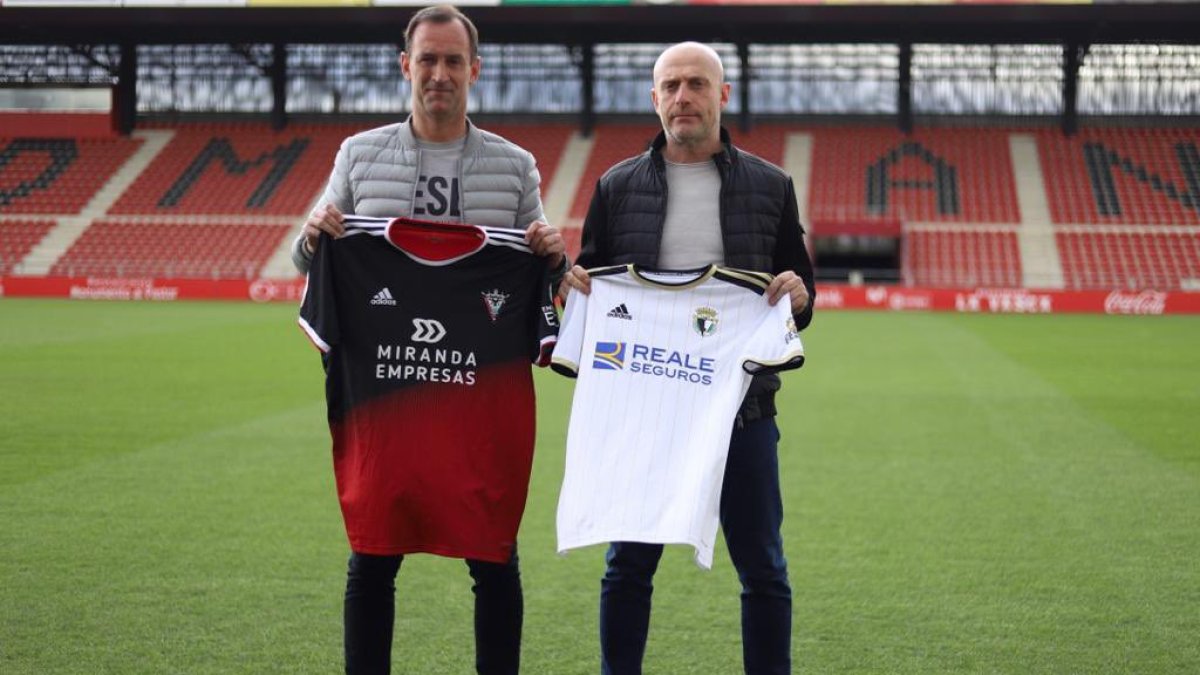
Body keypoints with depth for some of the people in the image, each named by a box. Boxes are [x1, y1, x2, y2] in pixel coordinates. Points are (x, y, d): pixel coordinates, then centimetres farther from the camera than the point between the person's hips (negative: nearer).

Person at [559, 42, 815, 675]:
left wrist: (797, 296, -13)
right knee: (628, 565, 7)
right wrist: (573, 286, -11)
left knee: (762, 568, 7)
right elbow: (587, 283, 12)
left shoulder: (771, 187, 7)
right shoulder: (616, 187, 8)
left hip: (742, 404, 0)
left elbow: (800, 295, 10)